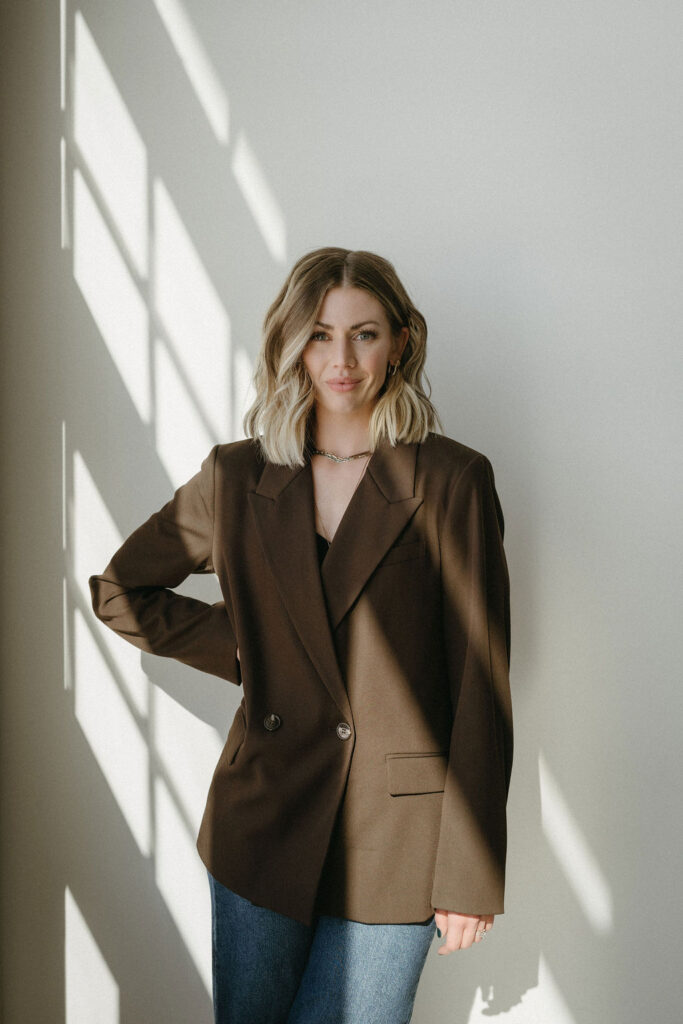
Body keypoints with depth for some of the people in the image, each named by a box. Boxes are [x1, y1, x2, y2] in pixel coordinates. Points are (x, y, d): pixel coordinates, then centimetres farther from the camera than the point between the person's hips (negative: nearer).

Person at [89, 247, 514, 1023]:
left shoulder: (451, 481, -6)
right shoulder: (238, 478, 2)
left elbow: (481, 683, -7)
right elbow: (118, 591, 15)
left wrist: (469, 872, -8)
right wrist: (247, 650, 3)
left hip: (395, 839, -2)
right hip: (262, 821, 3)